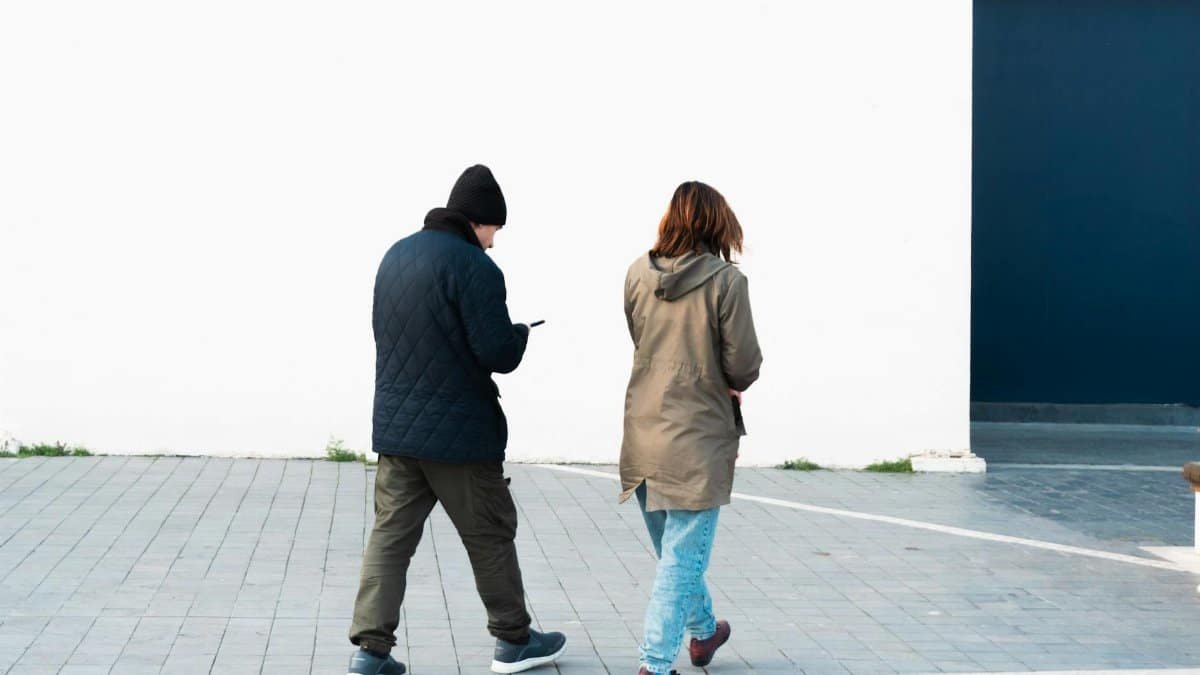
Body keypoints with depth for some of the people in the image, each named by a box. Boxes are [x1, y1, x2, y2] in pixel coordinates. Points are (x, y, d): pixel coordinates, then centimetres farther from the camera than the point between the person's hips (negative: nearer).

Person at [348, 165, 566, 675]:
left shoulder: (397, 255, 9)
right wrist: (520, 334, 2)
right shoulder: (473, 266, -16)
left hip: (395, 427, 7)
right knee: (490, 536, 9)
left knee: (391, 534, 7)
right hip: (458, 431, -6)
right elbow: (499, 353, -19)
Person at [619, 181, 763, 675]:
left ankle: (704, 632, 43)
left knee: (674, 552, 22)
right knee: (683, 558, 1)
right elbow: (743, 367, -12)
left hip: (644, 435, 5)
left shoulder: (637, 275, 0)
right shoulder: (726, 280, -13)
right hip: (698, 439, -5)